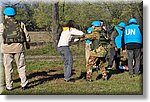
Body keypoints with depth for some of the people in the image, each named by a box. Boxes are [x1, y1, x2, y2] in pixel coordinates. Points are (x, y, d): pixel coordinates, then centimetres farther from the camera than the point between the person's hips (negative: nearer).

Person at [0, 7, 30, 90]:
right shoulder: (21, 24, 7)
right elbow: (27, 36, 8)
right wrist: (28, 44, 24)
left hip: (7, 47, -1)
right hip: (19, 47, 1)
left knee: (8, 67, 8)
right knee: (21, 66, 8)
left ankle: (9, 86, 9)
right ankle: (24, 84, 5)